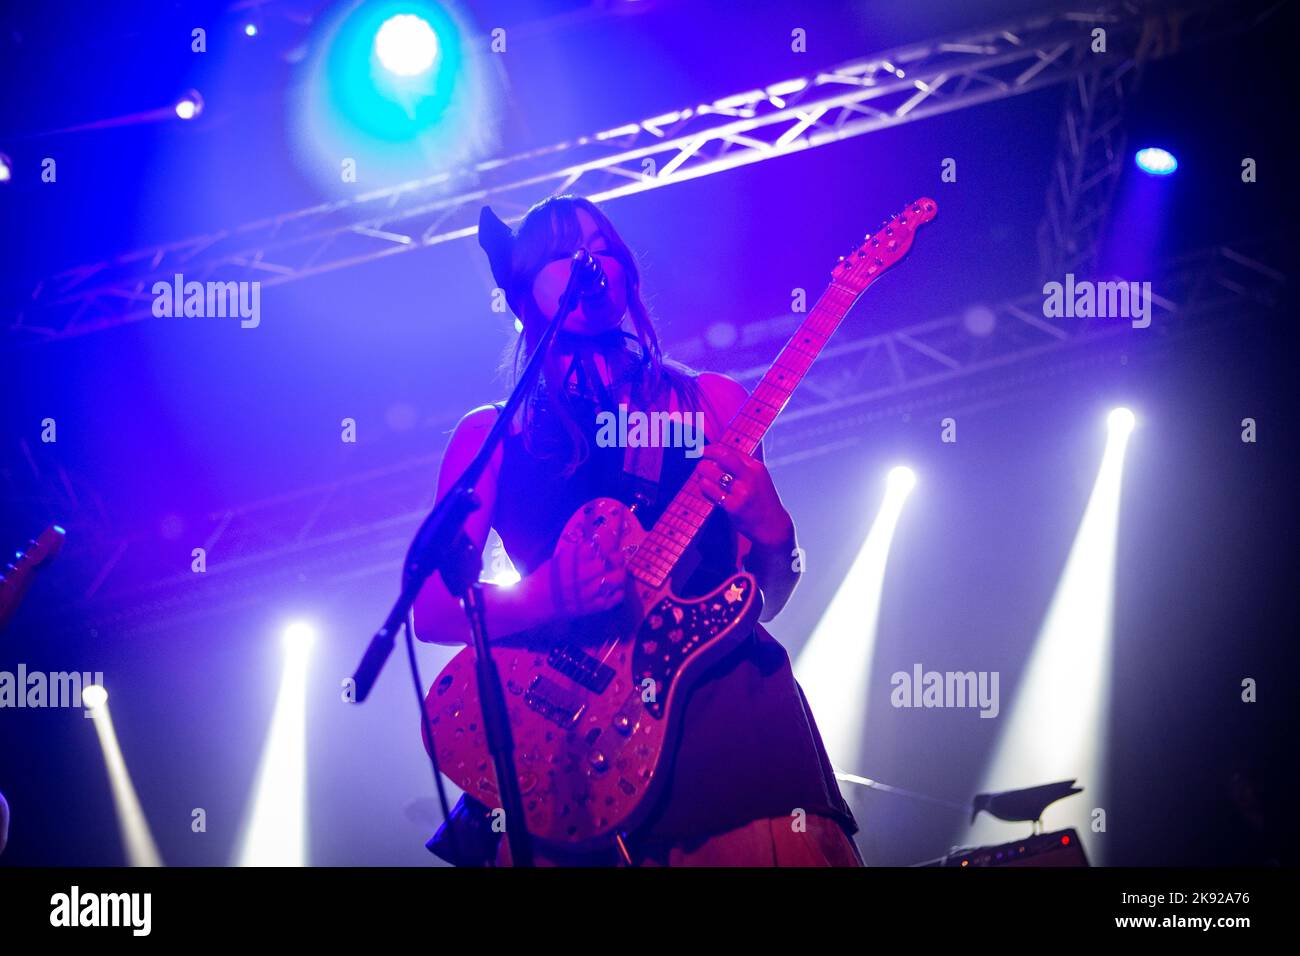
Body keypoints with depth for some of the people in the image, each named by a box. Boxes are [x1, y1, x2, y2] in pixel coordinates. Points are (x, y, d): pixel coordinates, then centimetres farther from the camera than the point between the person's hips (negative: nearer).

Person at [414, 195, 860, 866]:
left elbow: (768, 597, 15)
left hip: (730, 697, 1)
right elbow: (432, 610, 6)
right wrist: (549, 597, -12)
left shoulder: (711, 401, 16)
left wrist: (770, 529, -7)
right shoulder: (490, 433, 14)